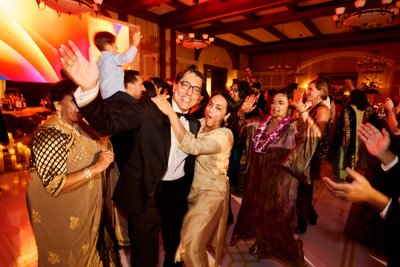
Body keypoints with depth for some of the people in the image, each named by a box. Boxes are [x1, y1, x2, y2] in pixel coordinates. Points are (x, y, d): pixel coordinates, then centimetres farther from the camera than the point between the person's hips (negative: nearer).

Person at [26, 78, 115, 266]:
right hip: (61, 214, -7)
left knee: (84, 249, 27)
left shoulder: (77, 126, -1)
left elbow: (90, 153, 8)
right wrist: (96, 168, -33)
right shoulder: (49, 135, -25)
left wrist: (103, 144, -11)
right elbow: (55, 185, -29)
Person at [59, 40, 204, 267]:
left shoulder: (194, 124, 2)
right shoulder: (150, 109, -15)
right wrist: (90, 88, -42)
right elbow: (108, 122, -28)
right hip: (146, 196, -5)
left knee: (174, 246, 28)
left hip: (178, 194, 5)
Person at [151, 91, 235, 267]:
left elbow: (192, 146, -38)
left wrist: (171, 113, -40)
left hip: (211, 192, -7)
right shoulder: (200, 123, -4)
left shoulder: (225, 134, -25)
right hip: (194, 187, 7)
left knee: (192, 242, 2)